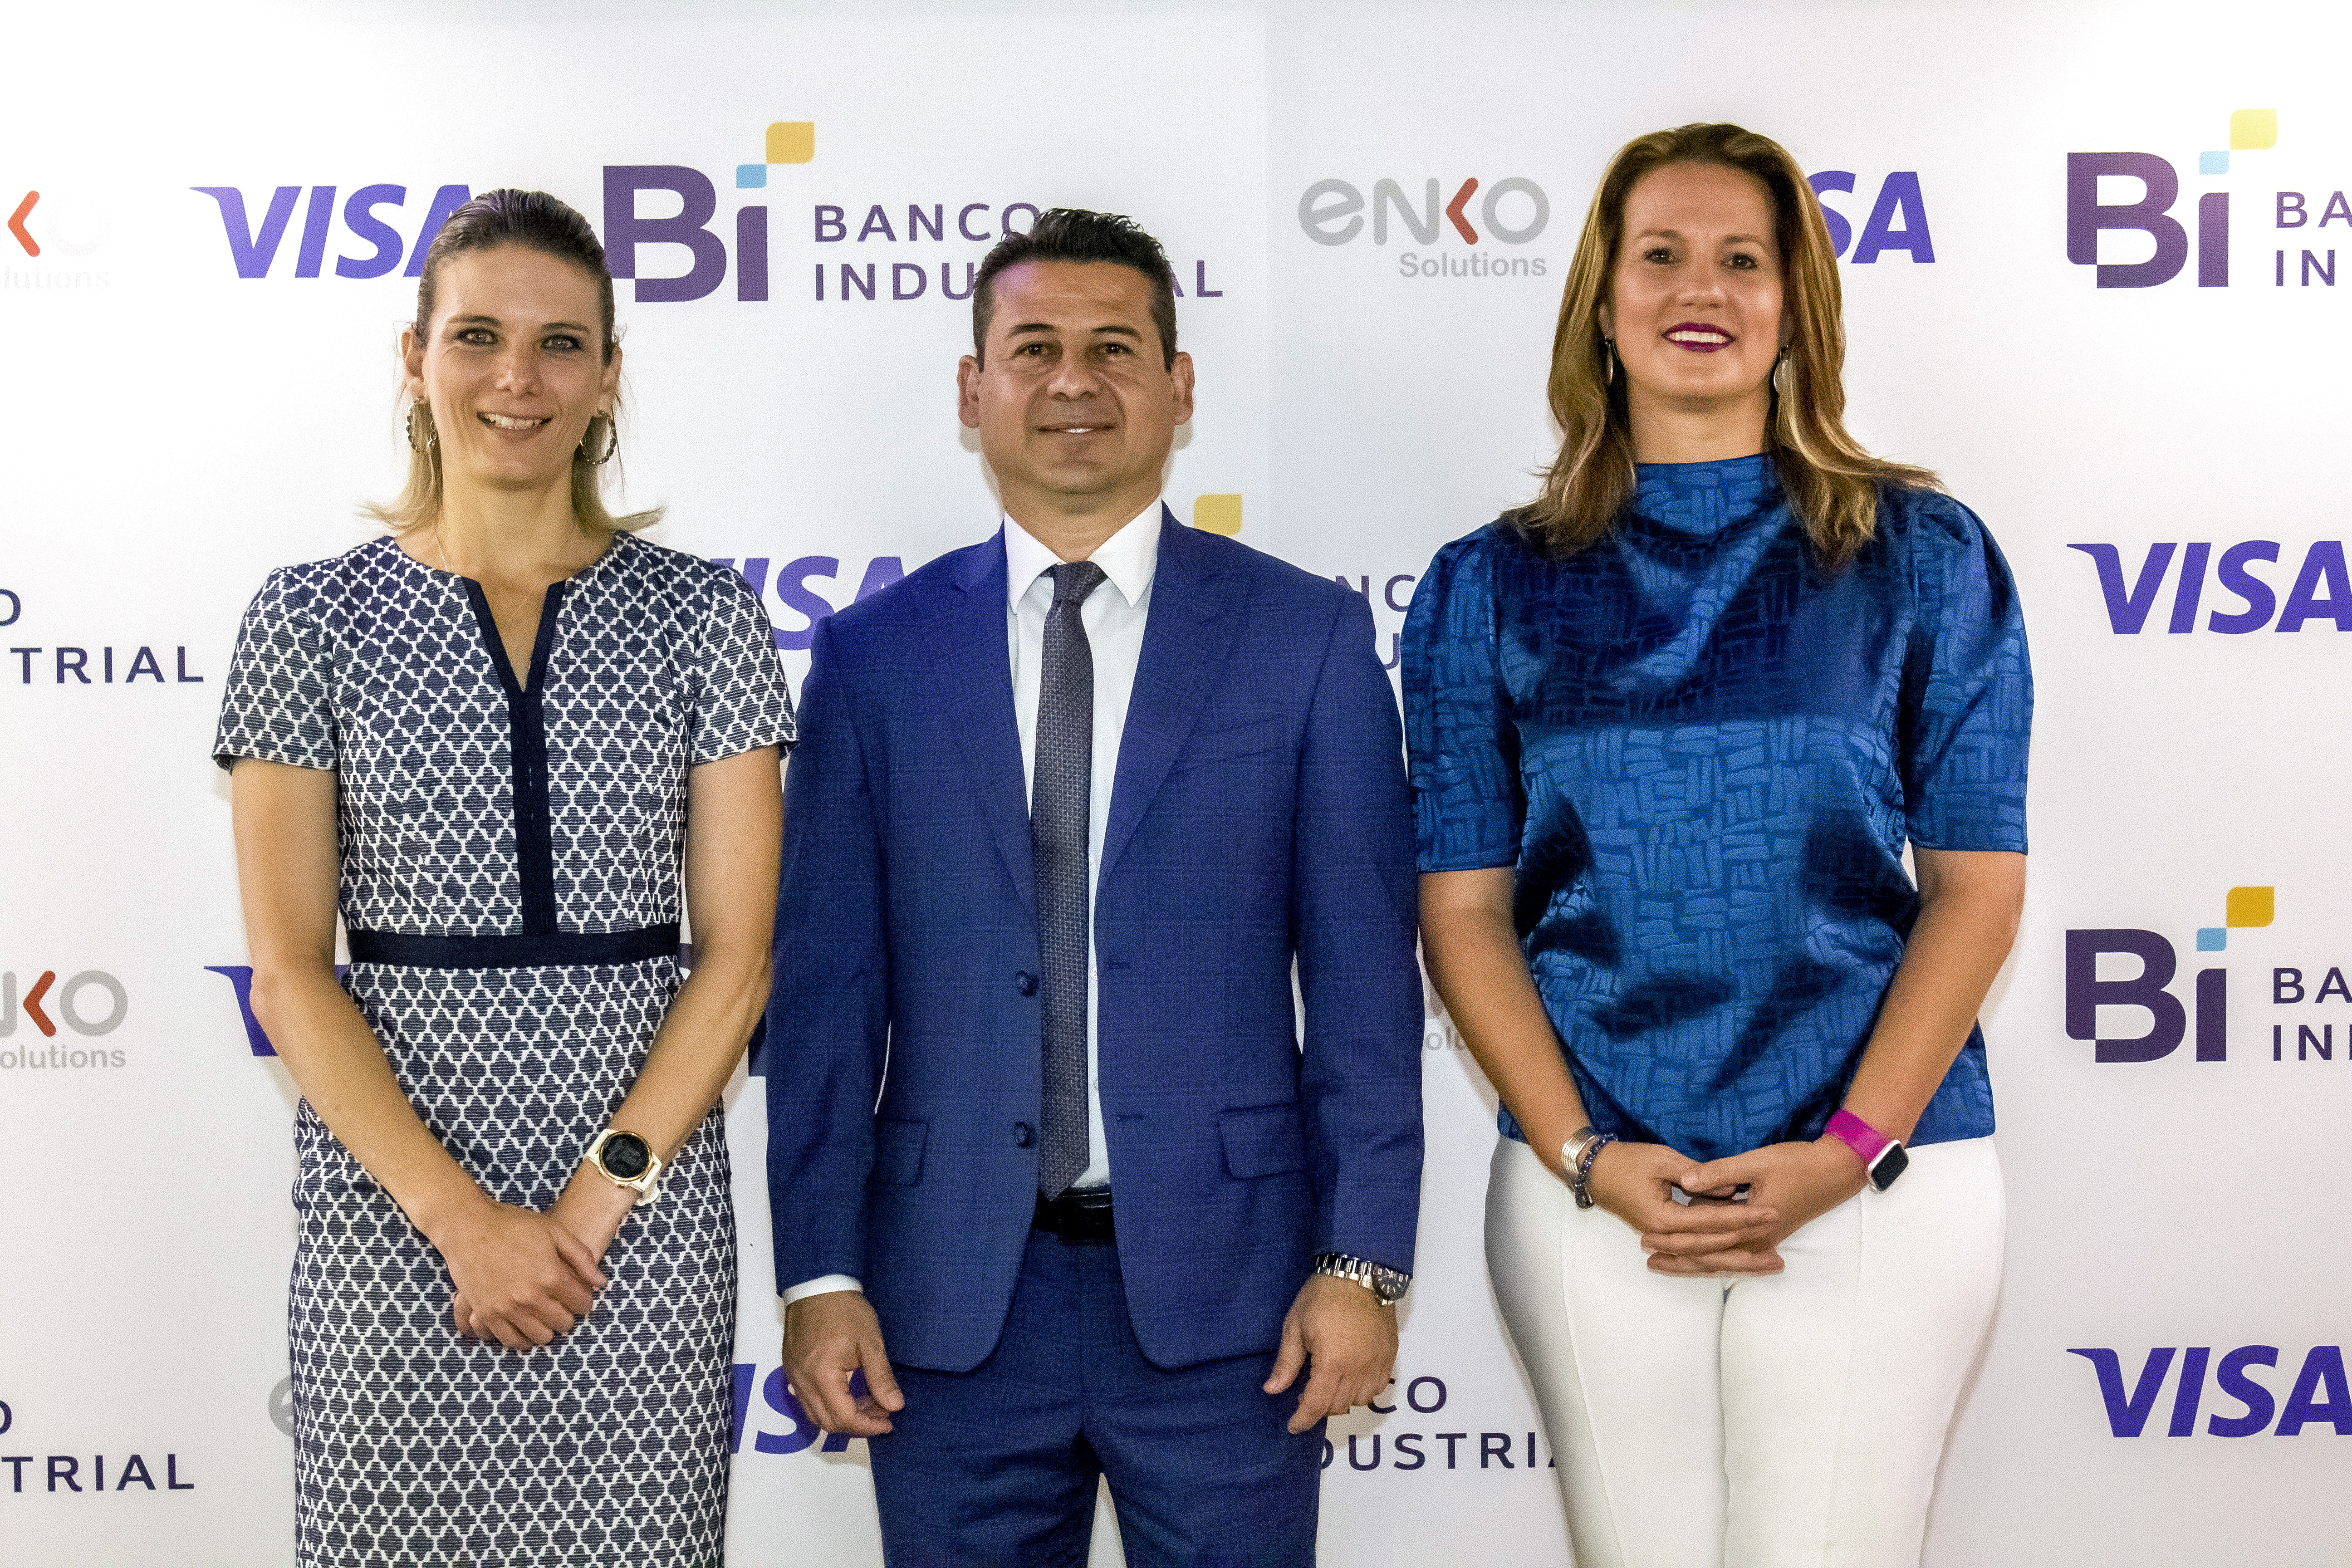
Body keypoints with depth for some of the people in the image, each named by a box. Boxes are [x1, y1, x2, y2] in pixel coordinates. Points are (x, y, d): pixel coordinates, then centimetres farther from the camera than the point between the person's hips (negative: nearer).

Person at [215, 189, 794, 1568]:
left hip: (644, 1194, 0)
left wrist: (595, 1199, -10)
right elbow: (289, 974, -2)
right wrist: (457, 1214, -10)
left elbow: (737, 957, -1)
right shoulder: (311, 620, 1)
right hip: (388, 1197, 0)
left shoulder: (705, 617, 2)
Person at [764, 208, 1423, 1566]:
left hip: (1223, 1291, -1)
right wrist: (821, 1275, -1)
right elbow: (826, 987, 4)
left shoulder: (1309, 636, 2)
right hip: (954, 1300, 1)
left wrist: (1363, 1261, -6)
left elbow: (1363, 977, 0)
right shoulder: (873, 657, 5)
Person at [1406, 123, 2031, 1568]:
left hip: (1878, 1179, -1)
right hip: (1592, 1190, 1)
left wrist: (1848, 1151, -10)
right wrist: (1588, 1159, -9)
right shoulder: (1493, 585, 7)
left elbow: (1979, 883, 0)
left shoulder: (1922, 557, 4)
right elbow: (1465, 906, 3)